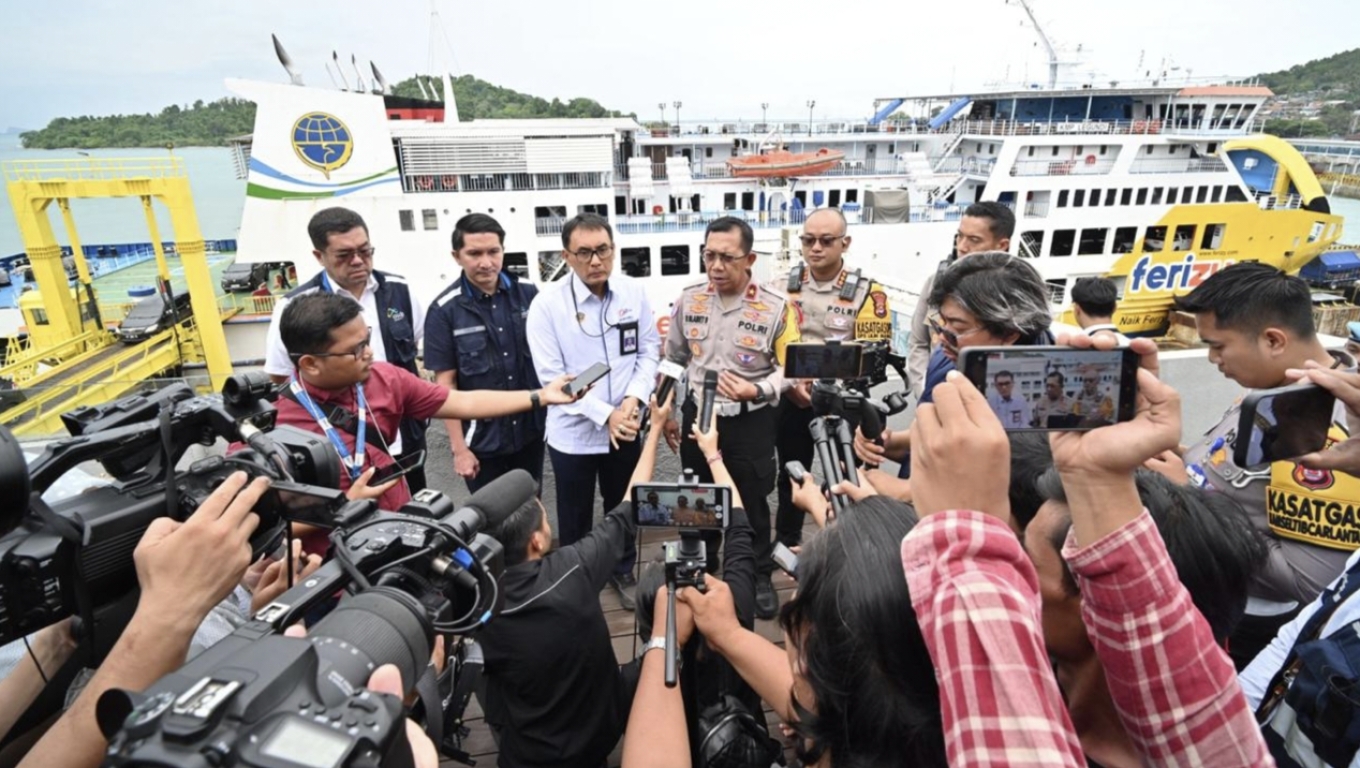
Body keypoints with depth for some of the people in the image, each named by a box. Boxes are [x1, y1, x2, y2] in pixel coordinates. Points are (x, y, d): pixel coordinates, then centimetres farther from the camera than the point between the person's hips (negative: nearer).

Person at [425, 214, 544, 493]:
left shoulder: (528, 294, -4)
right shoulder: (444, 311, -12)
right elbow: (445, 382, -9)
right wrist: (458, 447, -9)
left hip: (531, 430, 3)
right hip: (482, 439, -3)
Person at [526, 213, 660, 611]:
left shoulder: (634, 293, -7)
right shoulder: (547, 305, -16)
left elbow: (649, 352, 0)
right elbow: (551, 377, -16)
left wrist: (634, 398, -17)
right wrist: (604, 415, -21)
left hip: (625, 428, 3)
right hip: (573, 432, -2)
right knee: (575, 517, 16)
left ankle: (623, 572, 46)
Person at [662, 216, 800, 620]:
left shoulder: (776, 307, -14)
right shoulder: (689, 299, -4)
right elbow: (673, 359, 8)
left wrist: (756, 391, -28)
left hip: (751, 421, -3)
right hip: (698, 415, 3)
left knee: (752, 503, 13)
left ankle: (760, 577, 37)